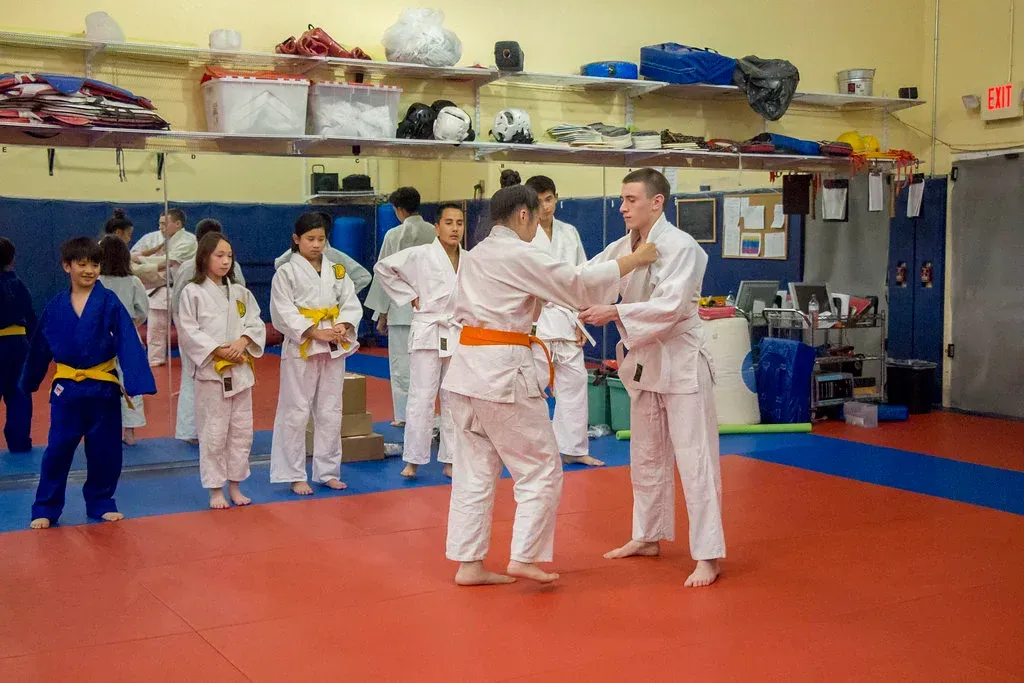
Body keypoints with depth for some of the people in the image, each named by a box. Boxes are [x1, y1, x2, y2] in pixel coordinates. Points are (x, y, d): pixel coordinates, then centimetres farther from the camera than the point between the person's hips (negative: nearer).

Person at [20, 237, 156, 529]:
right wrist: (30, 382, 20)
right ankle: (45, 508, 15)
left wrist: (134, 381, -25)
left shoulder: (109, 302, -8)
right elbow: (41, 346, 12)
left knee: (104, 450, 9)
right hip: (66, 389, 1)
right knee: (58, 449, 3)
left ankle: (100, 504, 26)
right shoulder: (56, 305, 0)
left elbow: (128, 342, -15)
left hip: (103, 387, -1)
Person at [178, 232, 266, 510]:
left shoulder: (240, 292, 9)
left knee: (241, 430, 9)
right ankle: (215, 490, 11)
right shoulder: (193, 292, -5)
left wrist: (242, 341, -11)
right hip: (210, 370, -5)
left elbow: (256, 323, 8)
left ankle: (234, 486, 22)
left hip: (240, 369, 5)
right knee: (214, 432, -1)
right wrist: (217, 349, -16)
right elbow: (188, 331, -9)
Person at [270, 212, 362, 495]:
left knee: (330, 412, 11)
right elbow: (283, 313, -10)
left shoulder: (336, 270, 10)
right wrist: (315, 332, -19)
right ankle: (295, 476, 9)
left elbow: (351, 303, 7)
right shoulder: (286, 273, -4)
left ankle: (327, 471, 22)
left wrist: (343, 326, -14)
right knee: (296, 413, -1)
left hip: (335, 349, 5)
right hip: (301, 348, -4)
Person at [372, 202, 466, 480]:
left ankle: (450, 461, 19)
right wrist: (409, 296, -6)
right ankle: (413, 460, 7)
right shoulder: (420, 255, -9)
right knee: (422, 398, -5)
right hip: (428, 332, -4)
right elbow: (382, 268, -5)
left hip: (459, 335, 5)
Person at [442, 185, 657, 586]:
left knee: (475, 471, 12)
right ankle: (524, 557, 5)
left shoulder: (473, 256, 14)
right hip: (504, 372, -9)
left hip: (468, 368, 9)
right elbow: (579, 283, -11)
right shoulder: (520, 255, -11)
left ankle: (469, 564, 15)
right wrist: (635, 259, -2)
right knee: (540, 469, 4)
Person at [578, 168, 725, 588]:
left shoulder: (680, 247, -17)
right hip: (644, 363, 8)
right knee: (646, 457, 18)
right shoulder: (623, 248, 6)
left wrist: (615, 313, -30)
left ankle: (708, 555, 1)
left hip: (682, 364, -8)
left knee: (695, 460, -5)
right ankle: (648, 537, 33)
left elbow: (670, 306, -26)